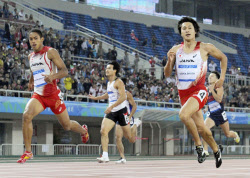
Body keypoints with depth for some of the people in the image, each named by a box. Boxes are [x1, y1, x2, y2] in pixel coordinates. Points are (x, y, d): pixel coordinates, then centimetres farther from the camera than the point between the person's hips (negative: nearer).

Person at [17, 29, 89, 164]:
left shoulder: (50, 52, -8)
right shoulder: (31, 57, 12)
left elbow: (65, 71, -15)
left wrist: (52, 76, -32)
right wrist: (31, 82, 23)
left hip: (53, 95, -4)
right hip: (38, 95, 4)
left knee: (66, 125, 8)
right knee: (26, 115, -25)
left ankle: (83, 131, 45)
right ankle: (28, 152, -19)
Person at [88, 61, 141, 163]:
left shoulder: (118, 82, -12)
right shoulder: (109, 83, 14)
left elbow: (123, 97, -23)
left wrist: (111, 106, -29)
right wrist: (96, 98, 34)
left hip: (121, 111, -7)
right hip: (111, 112, 7)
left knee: (130, 139, 4)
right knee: (103, 131, -18)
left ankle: (135, 125, 38)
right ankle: (105, 156, -22)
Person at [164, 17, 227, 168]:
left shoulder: (205, 48, -4)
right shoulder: (176, 50, 4)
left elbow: (223, 58, 12)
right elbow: (167, 74, 6)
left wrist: (222, 78, 4)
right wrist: (170, 61, -13)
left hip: (199, 91, -5)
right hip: (183, 93, 5)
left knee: (183, 115, -31)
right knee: (201, 128, 11)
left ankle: (199, 145, -12)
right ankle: (216, 150, 36)